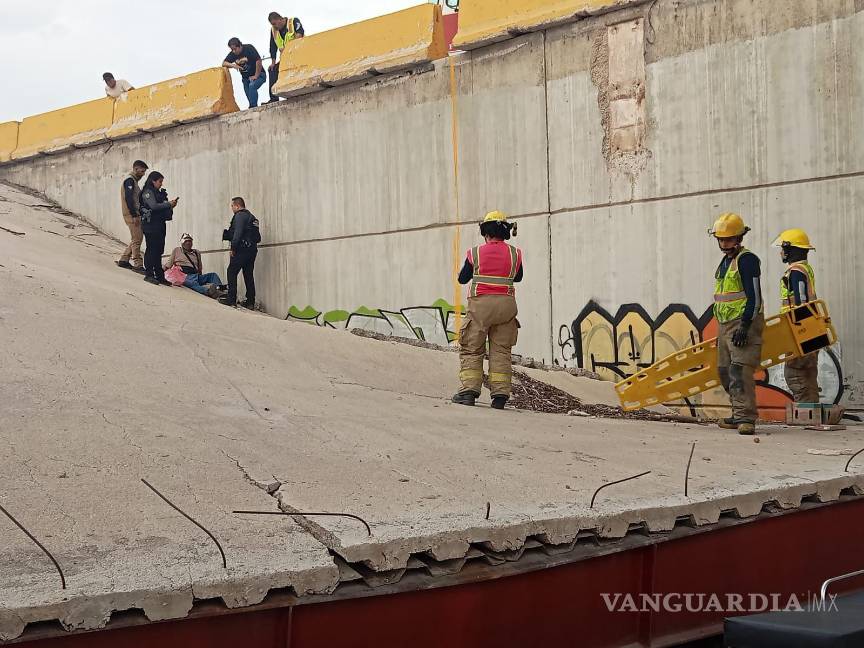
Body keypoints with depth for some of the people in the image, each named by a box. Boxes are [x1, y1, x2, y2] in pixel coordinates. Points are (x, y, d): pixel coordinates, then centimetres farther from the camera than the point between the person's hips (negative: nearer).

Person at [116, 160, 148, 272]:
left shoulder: (133, 181, 20)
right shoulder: (129, 180, -11)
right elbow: (128, 199, -19)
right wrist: (134, 216, -22)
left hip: (134, 214, 10)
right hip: (131, 215, -10)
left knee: (136, 239, 14)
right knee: (137, 239, -8)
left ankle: (123, 260, 21)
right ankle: (137, 265, -6)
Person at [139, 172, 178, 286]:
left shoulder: (158, 192, 18)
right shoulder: (147, 192, -8)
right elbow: (154, 206, -20)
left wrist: (170, 204, 2)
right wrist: (169, 204, -16)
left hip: (159, 224, 8)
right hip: (150, 224, -8)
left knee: (159, 250, 8)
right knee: (151, 249, -6)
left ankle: (159, 275, 11)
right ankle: (148, 274, -1)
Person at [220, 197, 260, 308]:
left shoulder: (240, 216, -7)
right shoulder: (252, 217, 21)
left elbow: (237, 233, -18)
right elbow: (257, 237, 19)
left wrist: (233, 248, -15)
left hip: (242, 249, -9)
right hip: (252, 249, 9)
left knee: (232, 272, -4)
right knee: (249, 275, 10)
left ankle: (231, 299, -9)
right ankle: (250, 302, 9)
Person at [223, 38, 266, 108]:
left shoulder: (249, 49, -19)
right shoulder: (233, 54, -3)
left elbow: (258, 61, -24)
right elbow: (224, 63, 0)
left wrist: (256, 76, -21)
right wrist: (233, 65, -21)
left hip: (258, 75, -6)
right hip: (245, 78, 7)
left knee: (252, 86, -30)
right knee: (249, 95, 2)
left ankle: (253, 107, -28)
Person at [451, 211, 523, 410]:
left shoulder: (476, 253, -1)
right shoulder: (515, 254, 4)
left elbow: (462, 279, 11)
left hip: (480, 304, -2)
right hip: (506, 304, 2)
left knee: (472, 349, 5)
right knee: (501, 351, 6)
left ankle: (469, 391, -4)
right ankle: (500, 394, 1)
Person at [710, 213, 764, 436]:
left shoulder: (747, 259, -10)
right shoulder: (726, 261, 19)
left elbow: (754, 297, -17)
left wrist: (745, 326, -23)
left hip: (745, 323, -10)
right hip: (726, 325, 10)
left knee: (740, 370, -18)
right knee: (725, 371, 11)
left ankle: (746, 418, -20)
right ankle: (740, 415, 19)